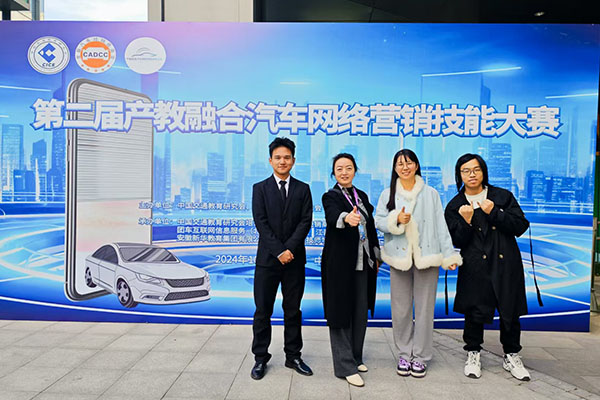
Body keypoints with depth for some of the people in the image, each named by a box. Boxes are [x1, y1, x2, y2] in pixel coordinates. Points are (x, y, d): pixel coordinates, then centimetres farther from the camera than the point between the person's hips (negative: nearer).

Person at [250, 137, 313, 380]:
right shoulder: (260, 188, 3)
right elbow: (261, 223, -6)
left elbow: (306, 222, -1)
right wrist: (279, 251, -14)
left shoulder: (303, 189, 8)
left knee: (293, 310, 10)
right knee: (262, 311, 5)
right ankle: (260, 358, 18)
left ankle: (293, 357, 23)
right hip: (267, 259, -1)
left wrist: (290, 249, -14)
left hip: (294, 259, 1)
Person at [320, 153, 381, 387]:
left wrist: (376, 255, 14)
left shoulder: (362, 196, 12)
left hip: (362, 263, 6)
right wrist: (346, 218, -52)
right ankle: (345, 366, 9)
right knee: (341, 312, -1)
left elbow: (371, 227, 17)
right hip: (340, 263, -6)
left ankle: (355, 357, 30)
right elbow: (332, 216, -30)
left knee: (361, 311, 13)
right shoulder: (330, 196, -7)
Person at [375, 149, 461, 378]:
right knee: (400, 310, 6)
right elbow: (378, 221, 2)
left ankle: (420, 356, 18)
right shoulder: (388, 194, 9)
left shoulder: (430, 194, 7)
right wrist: (396, 220, -17)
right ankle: (404, 354, 23)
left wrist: (449, 255, -1)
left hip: (426, 257, -1)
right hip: (399, 257, 1)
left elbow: (440, 225, 4)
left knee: (424, 308, 3)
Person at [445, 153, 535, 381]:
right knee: (474, 312, 3)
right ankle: (473, 354, 24)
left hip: (506, 265, 1)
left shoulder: (503, 197, 6)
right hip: (475, 268, -1)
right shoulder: (455, 206, 4)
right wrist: (466, 221, -20)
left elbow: (520, 226, -1)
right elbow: (457, 241, -3)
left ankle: (511, 356, 28)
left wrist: (493, 213, -13)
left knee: (510, 312, 8)